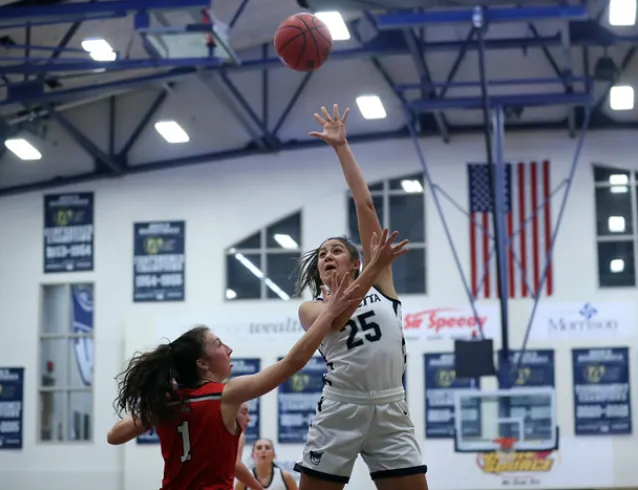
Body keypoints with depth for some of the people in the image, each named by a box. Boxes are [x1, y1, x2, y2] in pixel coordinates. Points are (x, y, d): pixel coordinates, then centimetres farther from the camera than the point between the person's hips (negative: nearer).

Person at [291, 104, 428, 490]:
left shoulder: (377, 281, 13)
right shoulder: (311, 309, 12)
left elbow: (365, 205, 8)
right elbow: (334, 319, -14)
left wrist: (342, 147, 7)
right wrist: (375, 265, -24)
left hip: (390, 410, 1)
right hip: (341, 410, -1)